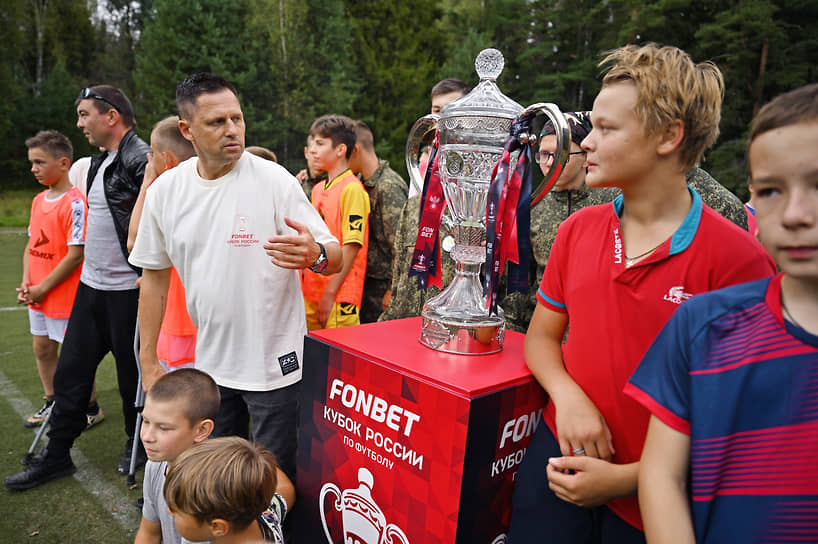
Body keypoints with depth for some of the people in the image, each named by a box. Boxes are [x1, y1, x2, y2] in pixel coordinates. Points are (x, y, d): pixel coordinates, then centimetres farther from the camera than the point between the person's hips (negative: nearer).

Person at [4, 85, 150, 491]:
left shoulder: (142, 160, -17)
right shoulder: (99, 162, 14)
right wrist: (90, 268, 19)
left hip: (127, 289, -9)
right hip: (91, 286, 9)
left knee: (132, 372, 7)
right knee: (71, 371, 13)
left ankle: (139, 446, 28)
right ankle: (56, 457, 27)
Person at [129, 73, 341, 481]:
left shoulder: (274, 180, -13)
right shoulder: (164, 190, -1)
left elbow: (336, 257, -14)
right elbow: (154, 275, 8)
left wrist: (314, 255, -39)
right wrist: (148, 362, 8)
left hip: (274, 365, -4)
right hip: (209, 364, 4)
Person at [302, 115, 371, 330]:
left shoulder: (352, 189, -11)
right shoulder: (318, 189, 14)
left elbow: (352, 246, -15)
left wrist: (330, 293, -16)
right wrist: (305, 288, 13)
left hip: (339, 297, -8)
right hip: (312, 295, 8)